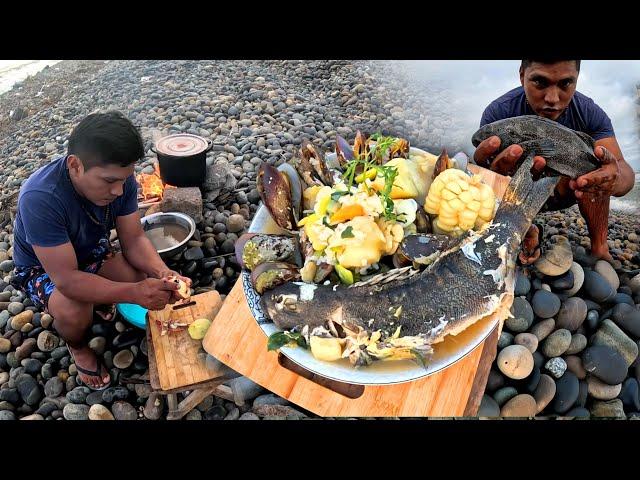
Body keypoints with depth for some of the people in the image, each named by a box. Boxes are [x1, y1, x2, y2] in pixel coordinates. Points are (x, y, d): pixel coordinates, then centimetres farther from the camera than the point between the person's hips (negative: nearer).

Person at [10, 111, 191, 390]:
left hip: (92, 252, 5)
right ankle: (78, 347, 4)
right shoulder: (40, 198, -39)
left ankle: (101, 299, 14)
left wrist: (162, 273, -34)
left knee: (146, 276, -20)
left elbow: (134, 240, -15)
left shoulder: (120, 179, -23)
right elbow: (66, 278, -38)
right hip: (42, 267, -4)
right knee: (74, 314, -32)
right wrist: (135, 293, -47)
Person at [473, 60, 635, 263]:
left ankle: (599, 249, -17)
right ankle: (528, 231, -6)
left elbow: (624, 169, -26)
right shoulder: (498, 112, -24)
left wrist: (616, 179, -53)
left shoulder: (589, 113, -18)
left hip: (563, 192, 2)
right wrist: (492, 175, -61)